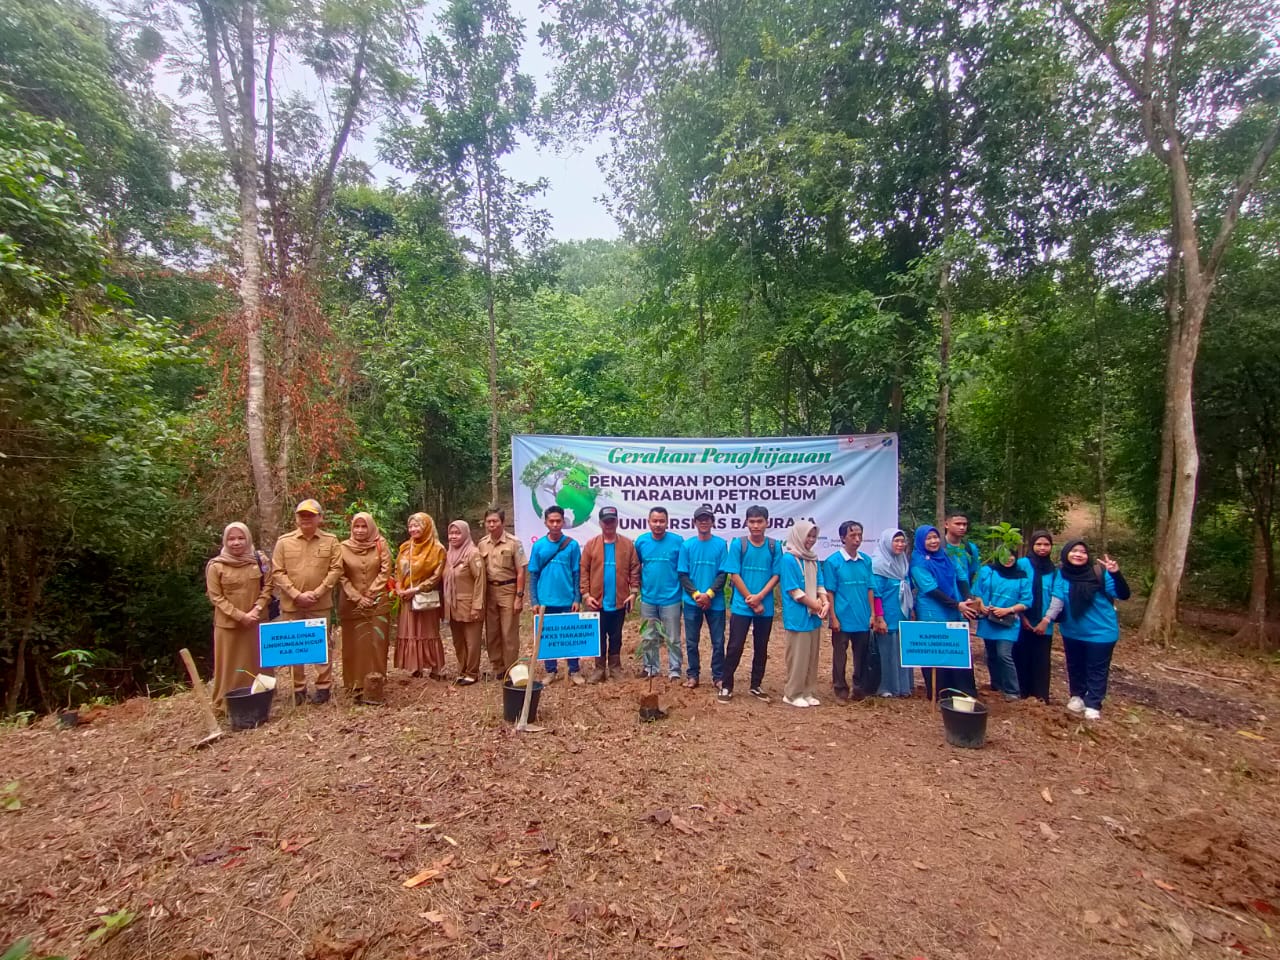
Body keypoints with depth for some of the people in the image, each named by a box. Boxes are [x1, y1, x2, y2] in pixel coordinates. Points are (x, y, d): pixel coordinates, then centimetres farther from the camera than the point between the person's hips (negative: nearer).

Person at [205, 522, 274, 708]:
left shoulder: (260, 560, 0)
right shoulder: (216, 566, -7)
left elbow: (267, 586, 2)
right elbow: (215, 597, -7)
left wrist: (257, 609, -12)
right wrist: (240, 615, -14)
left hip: (257, 621, 2)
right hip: (228, 623, -2)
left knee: (258, 662, 11)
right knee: (230, 664, 5)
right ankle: (225, 702, 19)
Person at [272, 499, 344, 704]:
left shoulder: (330, 541, 1)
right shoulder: (284, 541, 2)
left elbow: (336, 569, -3)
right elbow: (278, 572, -2)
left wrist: (317, 593, -13)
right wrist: (296, 595, -12)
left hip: (320, 604, -1)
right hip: (291, 604, 1)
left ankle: (323, 686, 17)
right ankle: (298, 687, 22)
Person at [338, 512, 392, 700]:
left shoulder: (380, 545, 0)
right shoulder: (344, 547, 0)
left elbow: (385, 571, -2)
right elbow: (341, 576, -2)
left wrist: (371, 594, -9)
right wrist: (357, 597, -10)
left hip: (378, 602, 0)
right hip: (352, 603, 0)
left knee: (377, 643, 0)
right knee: (355, 644, 3)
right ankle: (357, 684, 11)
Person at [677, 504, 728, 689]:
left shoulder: (720, 544, -2)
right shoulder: (687, 545, 1)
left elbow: (723, 574, -4)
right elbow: (682, 575, 0)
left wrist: (709, 594, -15)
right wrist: (696, 595, -12)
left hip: (715, 602, -1)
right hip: (692, 602, 1)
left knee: (718, 641, 6)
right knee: (691, 641, 9)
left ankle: (718, 676, 20)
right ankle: (693, 675, 22)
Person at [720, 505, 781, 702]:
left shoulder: (774, 546, 0)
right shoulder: (738, 544, -5)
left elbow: (776, 575, 0)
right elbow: (734, 575, -7)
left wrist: (759, 597, -13)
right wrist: (751, 601, -10)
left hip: (765, 607, 3)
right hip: (741, 606, -2)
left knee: (761, 648, 12)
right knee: (735, 646, 0)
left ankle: (756, 685, 26)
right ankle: (726, 686, 12)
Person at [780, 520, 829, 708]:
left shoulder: (813, 560, 10)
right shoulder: (788, 559, -12)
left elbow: (820, 585, 10)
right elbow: (794, 590, -15)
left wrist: (825, 602, -9)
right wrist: (817, 605, -10)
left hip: (814, 616, 7)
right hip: (797, 616, -7)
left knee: (812, 656, 13)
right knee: (798, 657, 0)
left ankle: (806, 692, 24)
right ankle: (792, 694, 12)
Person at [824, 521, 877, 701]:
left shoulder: (866, 561, 4)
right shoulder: (833, 562, -8)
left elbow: (870, 589, 9)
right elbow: (829, 592, -7)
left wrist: (872, 614, 5)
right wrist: (833, 618, -10)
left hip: (863, 619, 4)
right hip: (842, 619, -4)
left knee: (862, 655, 13)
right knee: (840, 655, 7)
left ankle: (860, 687, 27)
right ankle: (840, 688, 20)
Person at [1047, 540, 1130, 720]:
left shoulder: (1100, 573, -17)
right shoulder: (1062, 573, -11)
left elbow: (1123, 595, -20)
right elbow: (1058, 598, -10)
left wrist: (1116, 574, -36)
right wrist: (1047, 619, -18)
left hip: (1100, 632, -3)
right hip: (1072, 632, 3)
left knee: (1097, 670, 7)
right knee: (1075, 667, 19)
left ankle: (1093, 705, 19)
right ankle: (1077, 696, 36)